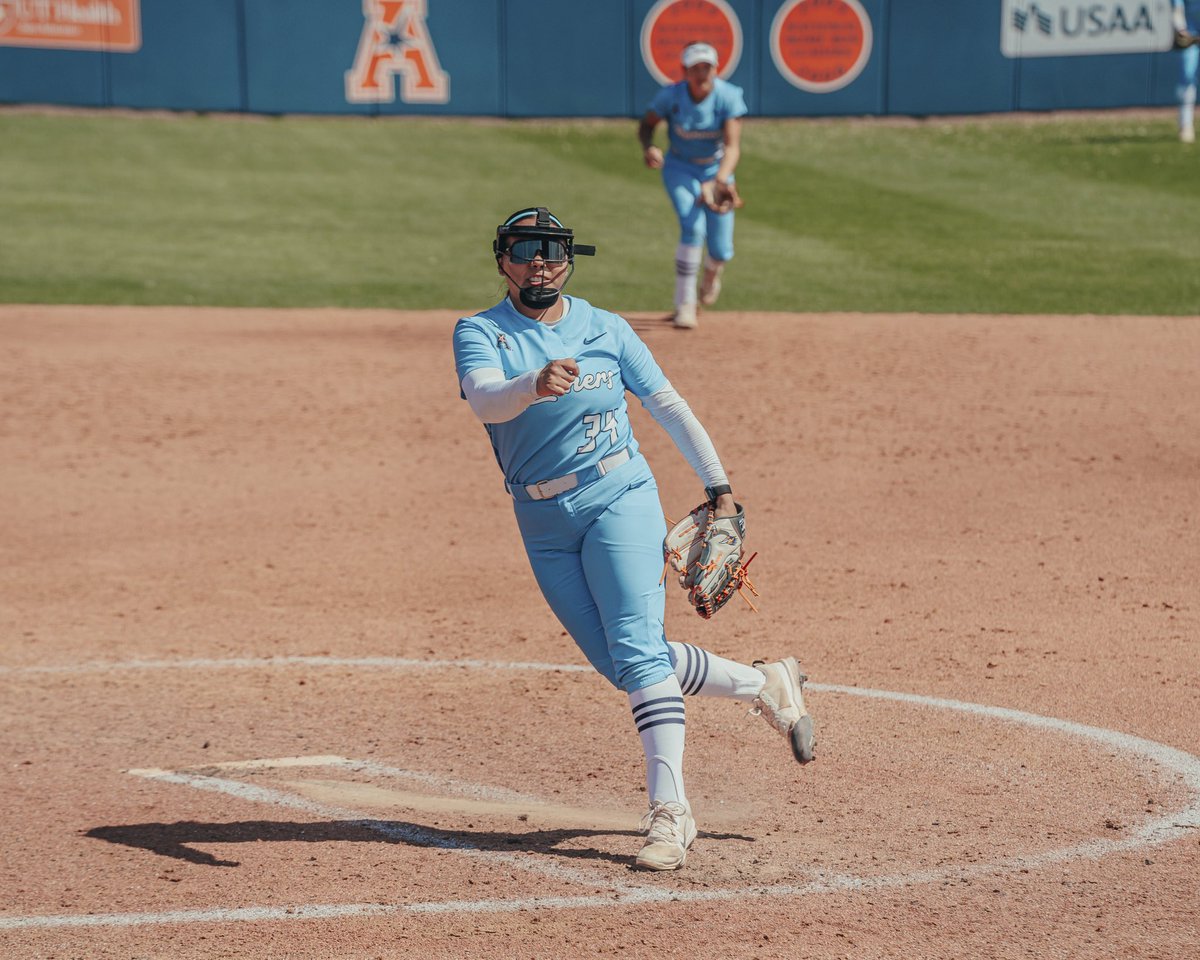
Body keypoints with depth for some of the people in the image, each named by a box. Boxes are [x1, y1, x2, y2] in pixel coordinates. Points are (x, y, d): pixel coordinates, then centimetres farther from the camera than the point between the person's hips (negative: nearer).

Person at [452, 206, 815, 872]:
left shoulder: (605, 330, 5)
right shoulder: (479, 333, 1)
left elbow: (668, 405, 12)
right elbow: (484, 399, -20)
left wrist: (717, 485, 7)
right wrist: (534, 385, -42)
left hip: (617, 498, -2)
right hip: (542, 522, 2)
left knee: (636, 650, -17)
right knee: (619, 665, 1)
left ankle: (668, 811, -21)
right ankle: (763, 686, 20)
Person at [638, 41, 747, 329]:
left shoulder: (729, 97, -23)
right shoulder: (670, 96, -20)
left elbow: (732, 146, -30)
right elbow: (647, 125, -5)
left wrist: (721, 179, -47)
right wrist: (648, 148, -28)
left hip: (716, 169, 1)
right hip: (680, 169, -1)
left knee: (721, 251, -1)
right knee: (693, 228, -24)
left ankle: (711, 273, 40)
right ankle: (685, 305, -10)